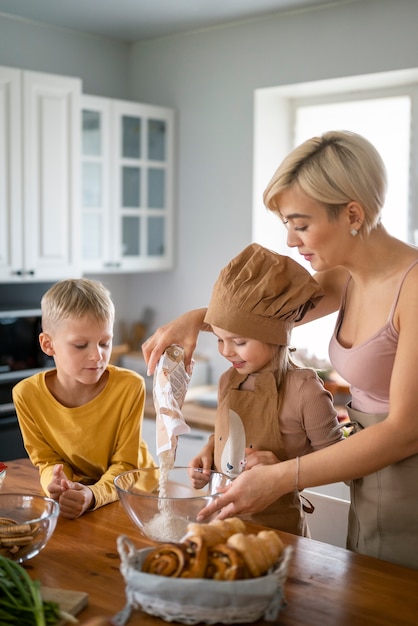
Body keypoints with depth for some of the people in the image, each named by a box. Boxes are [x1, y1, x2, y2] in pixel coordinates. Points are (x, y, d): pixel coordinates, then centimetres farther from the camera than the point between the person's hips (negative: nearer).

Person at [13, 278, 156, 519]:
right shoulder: (27, 394, -14)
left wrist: (93, 496, -33)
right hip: (75, 493, 2)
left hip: (132, 494, -2)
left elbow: (125, 466, -14)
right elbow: (47, 460, -3)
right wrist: (55, 483, -25)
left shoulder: (130, 387, -19)